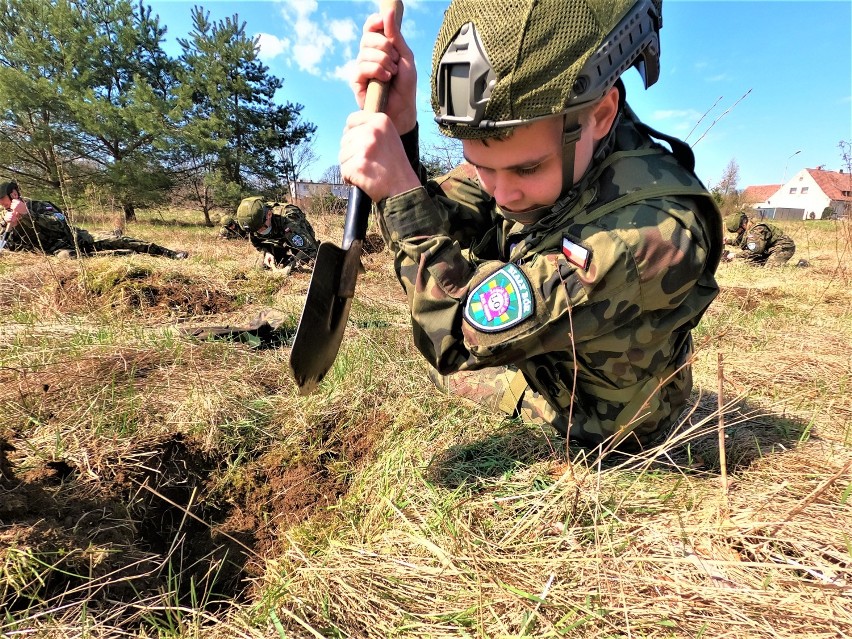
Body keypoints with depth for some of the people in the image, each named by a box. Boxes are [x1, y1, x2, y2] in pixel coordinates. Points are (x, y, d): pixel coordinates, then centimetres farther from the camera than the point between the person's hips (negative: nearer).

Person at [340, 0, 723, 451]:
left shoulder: (657, 225, -36)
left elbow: (471, 332, -36)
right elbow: (433, 236, -14)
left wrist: (400, 191, -37)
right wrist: (397, 133, -28)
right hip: (525, 359, 5)